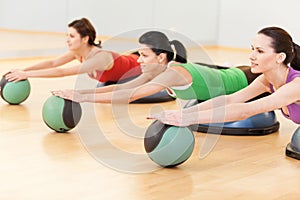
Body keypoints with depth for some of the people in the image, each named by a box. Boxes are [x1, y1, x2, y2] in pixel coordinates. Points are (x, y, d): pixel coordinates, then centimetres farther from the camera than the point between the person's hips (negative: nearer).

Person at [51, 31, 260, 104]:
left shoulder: (173, 73, -42)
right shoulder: (158, 70, -16)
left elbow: (130, 96, -50)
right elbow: (122, 87, -16)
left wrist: (84, 97, -51)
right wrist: (80, 91, -26)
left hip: (241, 82, -6)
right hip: (227, 76, 6)